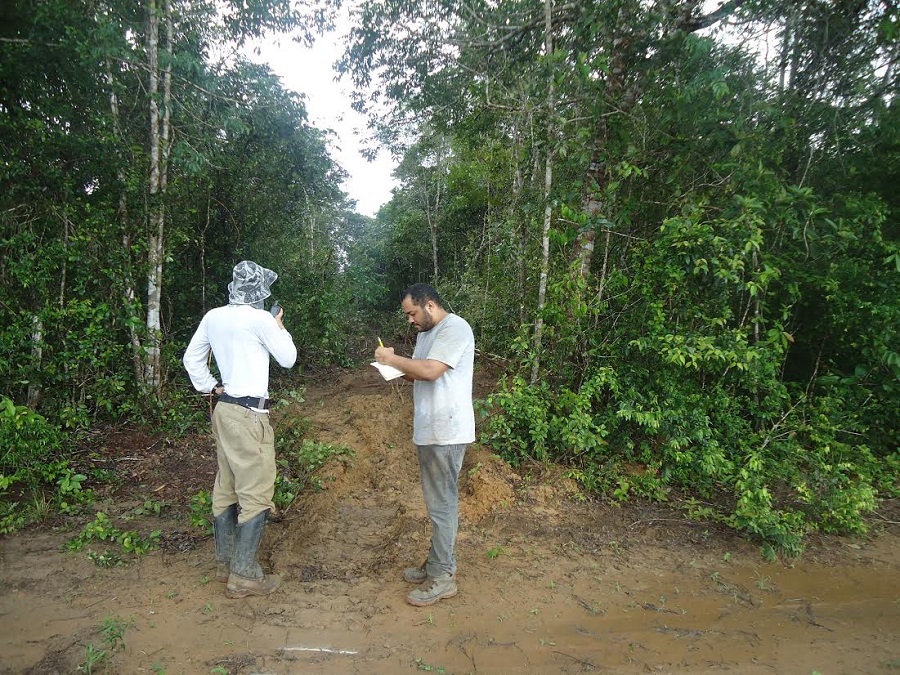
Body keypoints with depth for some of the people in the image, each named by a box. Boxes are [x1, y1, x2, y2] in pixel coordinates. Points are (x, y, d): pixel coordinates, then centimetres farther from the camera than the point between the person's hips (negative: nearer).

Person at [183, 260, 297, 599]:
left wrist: (210, 387, 16)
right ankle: (244, 575, 2)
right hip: (249, 413, -8)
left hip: (224, 409, 8)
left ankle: (225, 562, 26)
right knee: (257, 494, -2)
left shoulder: (213, 317, 7)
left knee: (226, 488, 15)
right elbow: (288, 358, -2)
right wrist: (279, 326, 11)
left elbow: (191, 358, 16)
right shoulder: (261, 319, -13)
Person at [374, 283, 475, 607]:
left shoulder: (455, 328, -15)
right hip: (429, 431, 10)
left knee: (442, 504, -2)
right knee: (436, 501, 16)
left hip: (446, 433, -10)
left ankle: (442, 577, 9)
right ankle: (437, 563, 28)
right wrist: (398, 368, 1)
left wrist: (393, 358, -14)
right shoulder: (426, 333, 16)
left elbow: (430, 371, -27)